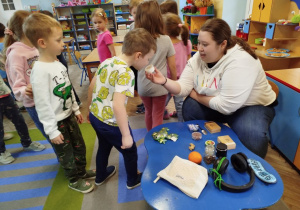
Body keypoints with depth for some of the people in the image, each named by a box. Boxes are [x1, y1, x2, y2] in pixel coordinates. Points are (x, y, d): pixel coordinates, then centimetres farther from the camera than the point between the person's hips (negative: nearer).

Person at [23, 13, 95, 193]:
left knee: (80, 147, 22)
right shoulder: (40, 70, -25)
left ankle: (82, 171, 46)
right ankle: (74, 180, 37)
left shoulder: (59, 64, 1)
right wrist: (52, 130, -18)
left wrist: (76, 109, 16)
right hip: (56, 122, -8)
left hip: (68, 115, 8)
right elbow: (42, 104, -23)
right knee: (66, 154, 13)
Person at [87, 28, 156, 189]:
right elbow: (118, 106, -34)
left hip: (95, 116, 8)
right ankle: (133, 180, 43)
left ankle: (100, 176, 55)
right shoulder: (126, 73, -26)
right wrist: (126, 135, -26)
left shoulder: (107, 61, -1)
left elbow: (92, 86, 9)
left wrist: (90, 109, 22)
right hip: (110, 123, -8)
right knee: (130, 151, 19)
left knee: (104, 146, 32)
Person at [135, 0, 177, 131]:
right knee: (157, 116, 14)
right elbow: (172, 66, -8)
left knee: (148, 111, 25)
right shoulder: (166, 40, -12)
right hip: (160, 86, -2)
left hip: (143, 86, 3)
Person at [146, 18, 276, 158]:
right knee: (189, 106, -16)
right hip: (214, 104, 6)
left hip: (252, 106, -5)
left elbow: (227, 106, -34)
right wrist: (164, 81, -31)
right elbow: (184, 88, -12)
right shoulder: (199, 57, -9)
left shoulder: (240, 61, -31)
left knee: (251, 134, -33)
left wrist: (196, 95, -20)